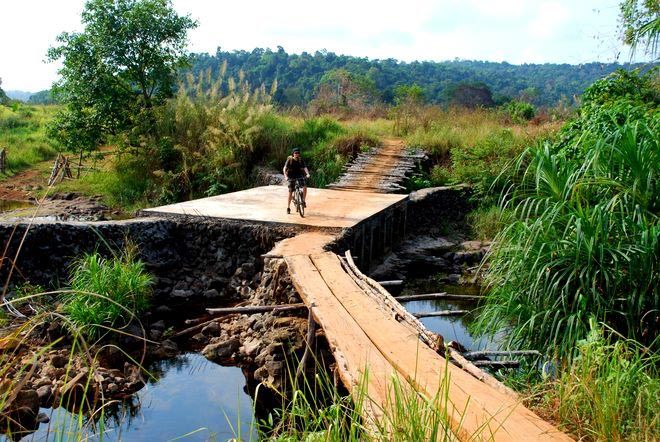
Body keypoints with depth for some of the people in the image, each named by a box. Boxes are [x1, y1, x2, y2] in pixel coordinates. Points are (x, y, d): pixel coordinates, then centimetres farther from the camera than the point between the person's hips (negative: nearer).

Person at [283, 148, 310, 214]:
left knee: (305, 187, -24)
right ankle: (288, 208, 8)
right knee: (290, 192, -3)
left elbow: (305, 167, -13)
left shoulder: (300, 160, -3)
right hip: (291, 177, -2)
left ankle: (303, 201, -7)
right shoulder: (289, 160, -10)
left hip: (299, 176, 2)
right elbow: (284, 168, -20)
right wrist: (285, 176, -36)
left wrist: (307, 174, -32)